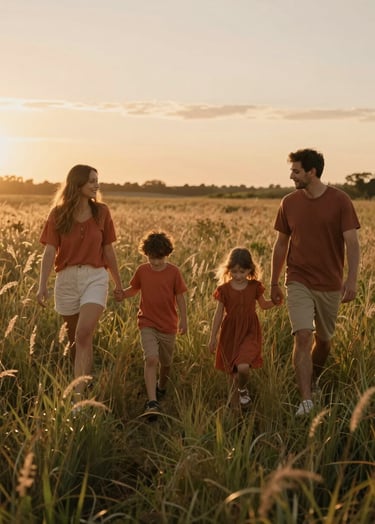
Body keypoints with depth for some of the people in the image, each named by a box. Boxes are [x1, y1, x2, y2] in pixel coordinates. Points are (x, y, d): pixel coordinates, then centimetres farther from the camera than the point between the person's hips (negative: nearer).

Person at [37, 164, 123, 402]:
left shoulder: (101, 211, 2)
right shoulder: (58, 214, -1)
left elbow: (108, 250, 10)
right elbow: (50, 251, -9)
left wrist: (119, 283, 15)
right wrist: (43, 285, -20)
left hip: (95, 277, -1)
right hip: (66, 278, 1)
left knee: (83, 335, -19)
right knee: (74, 339, 12)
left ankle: (79, 395, -21)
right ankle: (81, 381, 32)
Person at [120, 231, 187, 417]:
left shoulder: (173, 272, -7)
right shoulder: (142, 270, -3)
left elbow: (180, 297, 0)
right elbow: (134, 289, 10)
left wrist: (183, 321, 0)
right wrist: (121, 294, -11)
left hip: (168, 326, 1)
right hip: (147, 323, -1)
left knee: (165, 363, 16)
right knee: (151, 359, -20)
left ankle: (161, 388, 46)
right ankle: (152, 402, -22)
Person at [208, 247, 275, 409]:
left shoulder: (254, 286, -3)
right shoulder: (224, 289, -5)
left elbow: (264, 305, 14)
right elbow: (218, 314, 1)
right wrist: (213, 337, 2)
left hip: (250, 332, -1)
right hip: (230, 332, 1)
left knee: (243, 367, -20)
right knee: (234, 371, 7)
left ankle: (242, 389, 12)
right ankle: (239, 390, 37)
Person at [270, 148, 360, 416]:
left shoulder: (340, 200, -8)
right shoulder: (289, 203, 1)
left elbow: (352, 242, -11)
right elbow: (281, 244, 9)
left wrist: (352, 279, -23)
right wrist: (274, 283, 12)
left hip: (330, 284, 0)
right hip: (299, 282, 0)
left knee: (324, 340, 13)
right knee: (303, 337, -14)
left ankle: (313, 383, 38)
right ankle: (306, 401, -15)